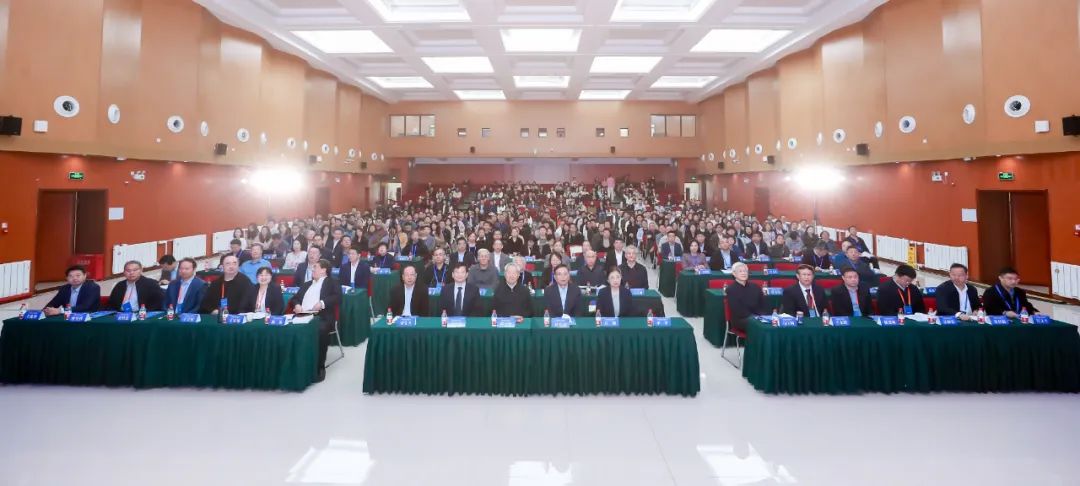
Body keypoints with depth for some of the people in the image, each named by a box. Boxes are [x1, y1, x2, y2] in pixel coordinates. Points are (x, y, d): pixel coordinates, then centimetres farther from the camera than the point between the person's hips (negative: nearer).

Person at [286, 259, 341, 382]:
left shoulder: (332, 283, 13)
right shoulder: (306, 284, 31)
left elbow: (338, 297, -4)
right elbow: (294, 298, 25)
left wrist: (323, 303, -18)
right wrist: (296, 304, 2)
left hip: (321, 317, -5)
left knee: (320, 331, -37)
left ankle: (319, 367, -25)